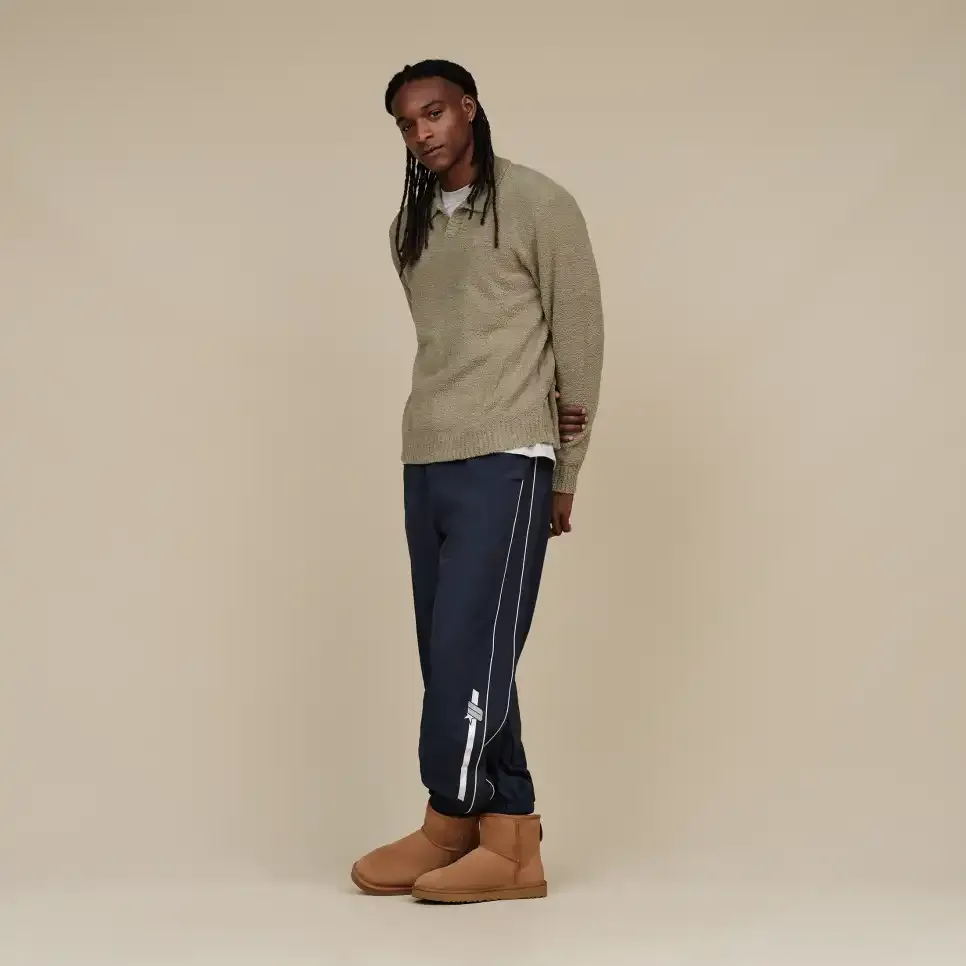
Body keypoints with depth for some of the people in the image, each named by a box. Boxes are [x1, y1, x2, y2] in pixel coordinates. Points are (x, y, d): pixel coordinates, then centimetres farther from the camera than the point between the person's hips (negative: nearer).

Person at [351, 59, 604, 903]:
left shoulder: (540, 207, 0)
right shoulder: (409, 227, 16)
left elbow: (581, 341, 1)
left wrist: (565, 474, 2)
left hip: (505, 461, -6)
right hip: (425, 463, 6)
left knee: (471, 648, -8)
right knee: (454, 655, 3)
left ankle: (450, 823, 7)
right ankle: (511, 842, 9)